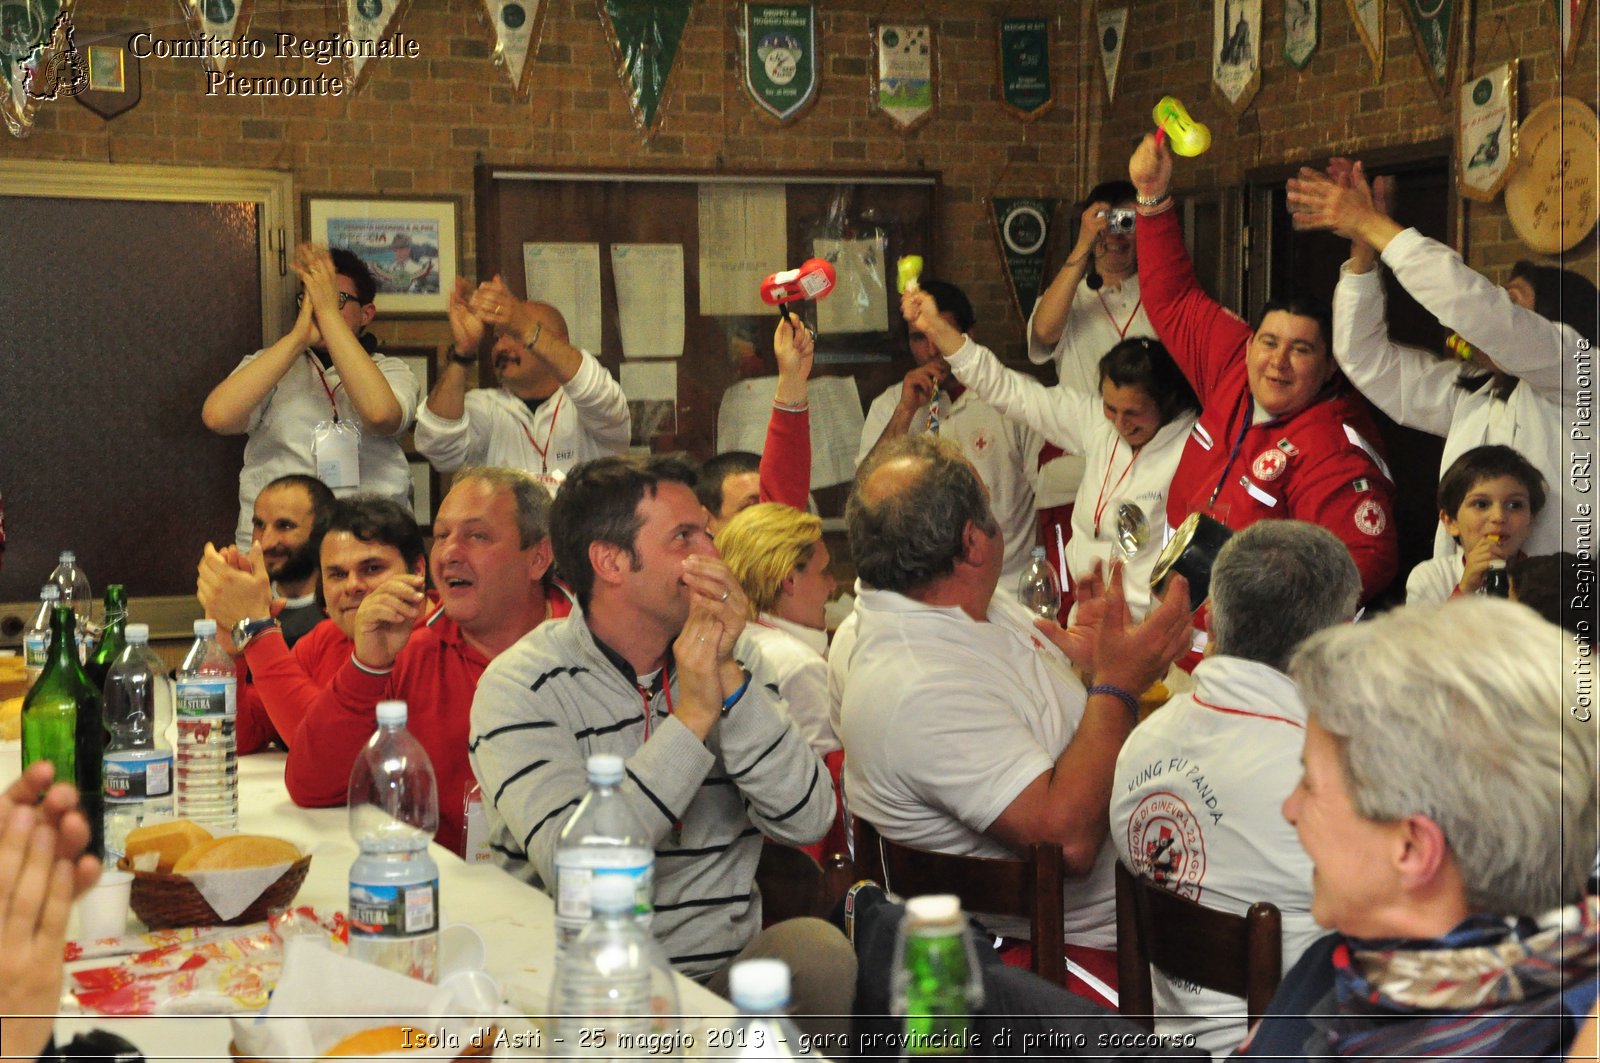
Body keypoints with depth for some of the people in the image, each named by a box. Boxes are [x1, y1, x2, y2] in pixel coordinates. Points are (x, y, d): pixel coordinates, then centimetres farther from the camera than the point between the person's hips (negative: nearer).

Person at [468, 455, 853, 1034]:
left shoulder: (734, 660, 8)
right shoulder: (522, 686, -7)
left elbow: (805, 819, -5)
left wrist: (730, 680, -14)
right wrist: (691, 719, -20)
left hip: (724, 973, 4)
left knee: (817, 949, -25)